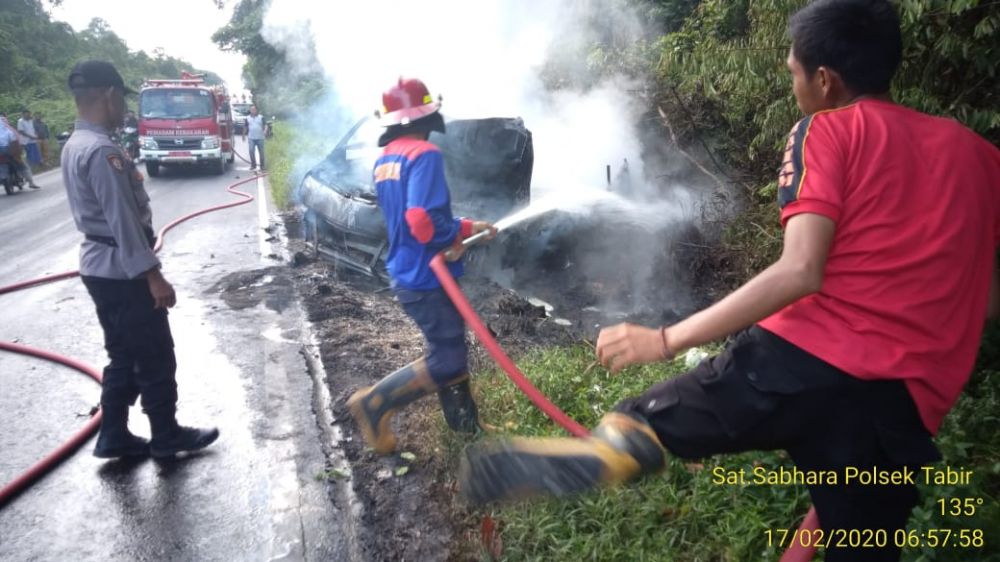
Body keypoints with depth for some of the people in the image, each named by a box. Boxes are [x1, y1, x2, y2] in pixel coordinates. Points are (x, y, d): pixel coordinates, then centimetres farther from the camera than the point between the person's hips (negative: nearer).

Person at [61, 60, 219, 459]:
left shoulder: (75, 146, 11)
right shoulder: (102, 152, -21)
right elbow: (122, 221, -24)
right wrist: (153, 275, -22)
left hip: (99, 266, 10)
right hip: (121, 270, -10)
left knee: (124, 357, 18)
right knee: (155, 358, 3)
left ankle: (113, 436, 26)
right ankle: (166, 437, 17)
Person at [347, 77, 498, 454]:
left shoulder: (385, 160, 11)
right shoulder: (424, 155, -19)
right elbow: (424, 221, -30)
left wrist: (465, 227, 13)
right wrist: (463, 233, -10)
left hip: (406, 274, 10)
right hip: (425, 277, -10)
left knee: (447, 347, 19)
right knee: (447, 362, -1)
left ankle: (466, 423, 30)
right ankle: (374, 404, 6)